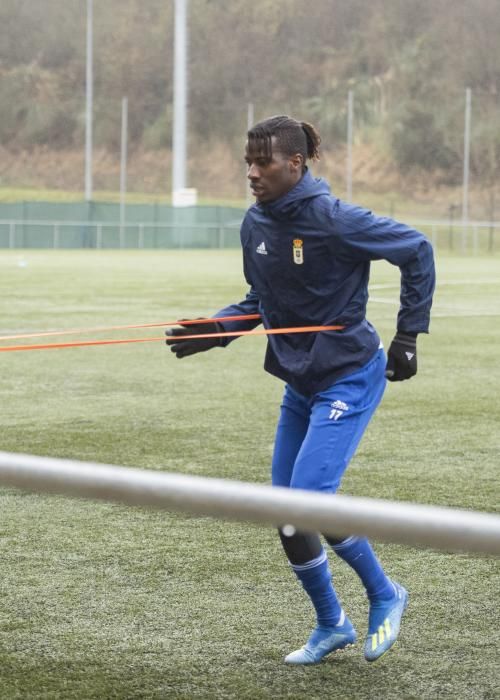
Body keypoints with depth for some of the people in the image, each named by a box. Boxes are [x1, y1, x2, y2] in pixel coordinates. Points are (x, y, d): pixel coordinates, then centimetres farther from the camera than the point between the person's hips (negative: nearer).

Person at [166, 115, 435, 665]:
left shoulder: (333, 219, -20)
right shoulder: (255, 224, 1)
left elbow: (417, 251, -10)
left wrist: (407, 336, -9)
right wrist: (215, 329, -3)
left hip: (350, 377, -7)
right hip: (299, 382, 8)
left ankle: (384, 596, 7)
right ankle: (331, 626, 25)